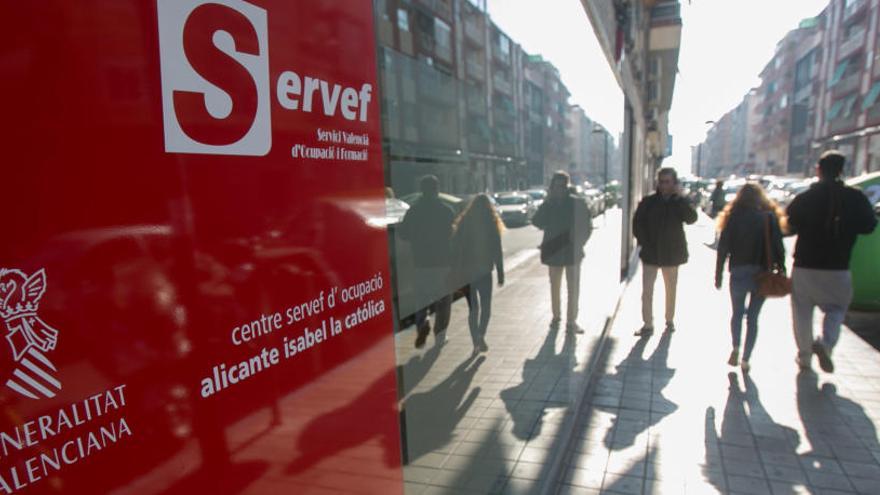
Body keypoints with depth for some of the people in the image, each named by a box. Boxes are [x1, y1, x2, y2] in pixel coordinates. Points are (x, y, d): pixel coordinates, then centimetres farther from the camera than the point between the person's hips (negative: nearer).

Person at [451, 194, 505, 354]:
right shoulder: (491, 225, -4)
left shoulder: (462, 224, 2)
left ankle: (476, 342, 11)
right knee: (485, 306, 10)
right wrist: (500, 274, 0)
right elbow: (497, 252, -6)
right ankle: (480, 335, -11)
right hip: (484, 271, -2)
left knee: (473, 308, 12)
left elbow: (455, 249, 1)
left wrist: (456, 273, 7)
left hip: (465, 272, 2)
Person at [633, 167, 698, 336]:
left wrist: (679, 198, -24)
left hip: (671, 254, 1)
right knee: (647, 291, -2)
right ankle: (648, 324, 7)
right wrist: (644, 242, -8)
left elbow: (692, 218, -20)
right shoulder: (648, 202, -3)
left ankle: (670, 320, 31)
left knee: (671, 290, 14)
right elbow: (637, 223, 1)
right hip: (650, 253, 0)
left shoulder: (679, 203, -3)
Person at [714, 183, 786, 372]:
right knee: (753, 317, 9)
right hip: (762, 274, 1)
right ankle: (745, 359, 9)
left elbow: (723, 248, -2)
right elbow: (778, 247, -4)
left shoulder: (734, 217, 0)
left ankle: (736, 347, -3)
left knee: (737, 313, 16)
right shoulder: (770, 217, 1)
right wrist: (781, 272, 4)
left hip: (739, 273, 0)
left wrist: (719, 275, 3)